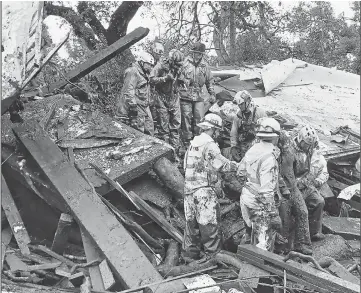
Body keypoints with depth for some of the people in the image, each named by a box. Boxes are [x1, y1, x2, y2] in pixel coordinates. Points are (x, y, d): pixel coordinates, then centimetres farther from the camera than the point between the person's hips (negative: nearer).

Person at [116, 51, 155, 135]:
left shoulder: (143, 73, 20)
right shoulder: (133, 72, -12)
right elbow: (129, 90, -21)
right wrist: (133, 105, -25)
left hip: (144, 107, 10)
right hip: (137, 107, -10)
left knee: (149, 130, 11)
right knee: (139, 131, -8)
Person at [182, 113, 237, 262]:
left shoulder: (193, 144, 12)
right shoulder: (210, 145, -12)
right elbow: (223, 165, -12)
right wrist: (239, 166, 3)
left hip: (188, 188, 8)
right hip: (204, 189, -8)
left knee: (191, 222, 17)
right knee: (209, 223, 3)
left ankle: (190, 254, 29)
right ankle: (213, 254, 12)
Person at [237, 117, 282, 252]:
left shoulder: (252, 149, 1)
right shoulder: (269, 157, -23)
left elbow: (240, 171, 12)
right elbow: (267, 189, -26)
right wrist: (272, 214, -21)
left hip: (247, 197, 9)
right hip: (259, 202, -9)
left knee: (256, 232, 26)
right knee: (265, 242, 2)